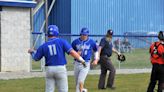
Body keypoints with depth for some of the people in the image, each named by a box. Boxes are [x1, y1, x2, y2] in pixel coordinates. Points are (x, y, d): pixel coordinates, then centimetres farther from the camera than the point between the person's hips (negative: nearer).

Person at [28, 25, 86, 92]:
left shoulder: (43, 46, 4)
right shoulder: (61, 42, -3)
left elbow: (36, 58, 13)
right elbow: (72, 52, -12)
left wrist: (32, 52, 34)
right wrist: (81, 60, -6)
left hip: (49, 69, 2)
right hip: (60, 69, -2)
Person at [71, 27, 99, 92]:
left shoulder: (91, 42, -1)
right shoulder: (75, 42, 1)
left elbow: (96, 50, 16)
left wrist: (96, 59, 4)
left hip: (86, 64, -3)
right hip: (77, 64, 3)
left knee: (80, 81, -19)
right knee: (77, 83, 12)